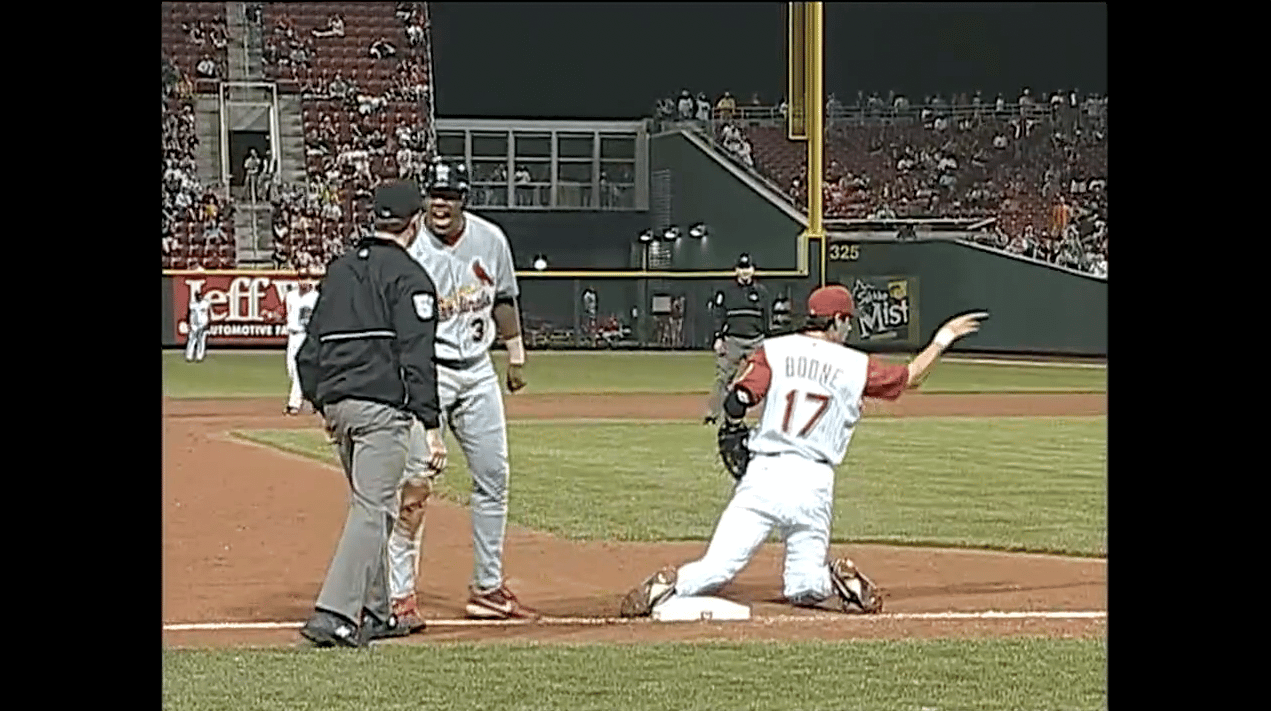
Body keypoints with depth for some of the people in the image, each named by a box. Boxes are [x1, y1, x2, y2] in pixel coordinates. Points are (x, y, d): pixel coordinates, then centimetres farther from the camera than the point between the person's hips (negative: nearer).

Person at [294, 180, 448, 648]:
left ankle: (374, 613, 20)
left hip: (337, 402, 8)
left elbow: (310, 348, 17)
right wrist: (431, 426, -14)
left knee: (371, 506, 18)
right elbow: (416, 358, -13)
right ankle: (333, 615, -19)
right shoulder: (408, 276, -6)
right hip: (381, 404, -8)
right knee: (372, 510, -9)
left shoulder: (340, 268, 17)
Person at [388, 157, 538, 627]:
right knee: (414, 483, -12)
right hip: (426, 370, -6)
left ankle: (488, 588, 22)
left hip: (479, 371, 6)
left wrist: (516, 355, 19)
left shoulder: (490, 240, 0)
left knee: (494, 478, 10)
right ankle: (399, 594, -7)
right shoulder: (409, 249, -16)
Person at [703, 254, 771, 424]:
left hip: (756, 341, 2)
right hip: (732, 341, -2)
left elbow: (767, 319, 14)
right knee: (723, 378, -4)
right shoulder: (727, 291, 5)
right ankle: (712, 415, 0)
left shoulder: (762, 291, 11)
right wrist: (718, 338, -5)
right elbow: (719, 316, 4)